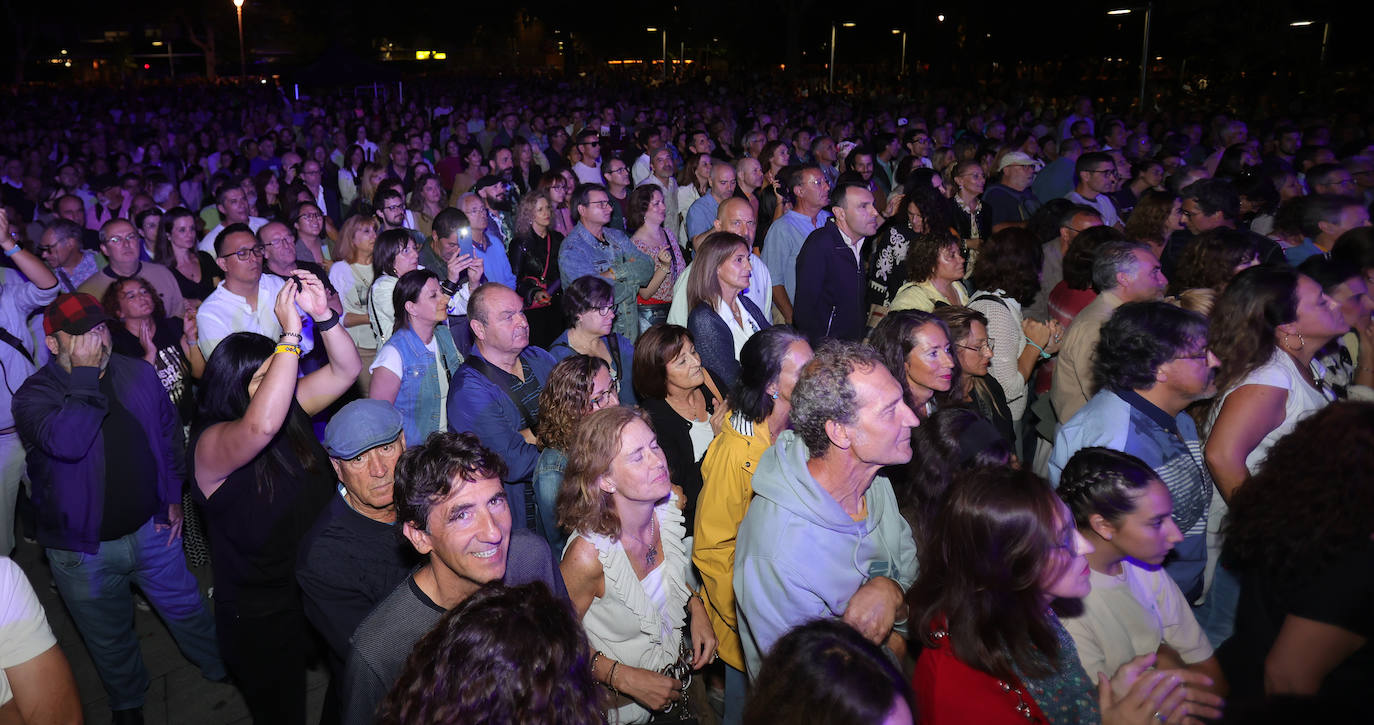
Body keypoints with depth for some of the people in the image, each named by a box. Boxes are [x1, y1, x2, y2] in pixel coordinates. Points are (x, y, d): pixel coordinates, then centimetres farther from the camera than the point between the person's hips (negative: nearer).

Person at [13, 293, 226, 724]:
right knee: (110, 640, 18)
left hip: (152, 528, 3)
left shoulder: (138, 374, -3)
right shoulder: (33, 396, -16)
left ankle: (224, 669, 43)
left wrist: (174, 494, 8)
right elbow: (68, 442, -38)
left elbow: (169, 432, 10)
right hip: (84, 550, -2)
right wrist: (85, 374, -32)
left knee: (186, 609, 19)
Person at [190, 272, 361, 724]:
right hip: (262, 619, -5)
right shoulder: (210, 443, -24)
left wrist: (322, 314, -26)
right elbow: (261, 426, -47)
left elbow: (346, 369, -8)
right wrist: (291, 334, -44)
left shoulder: (289, 408, -4)